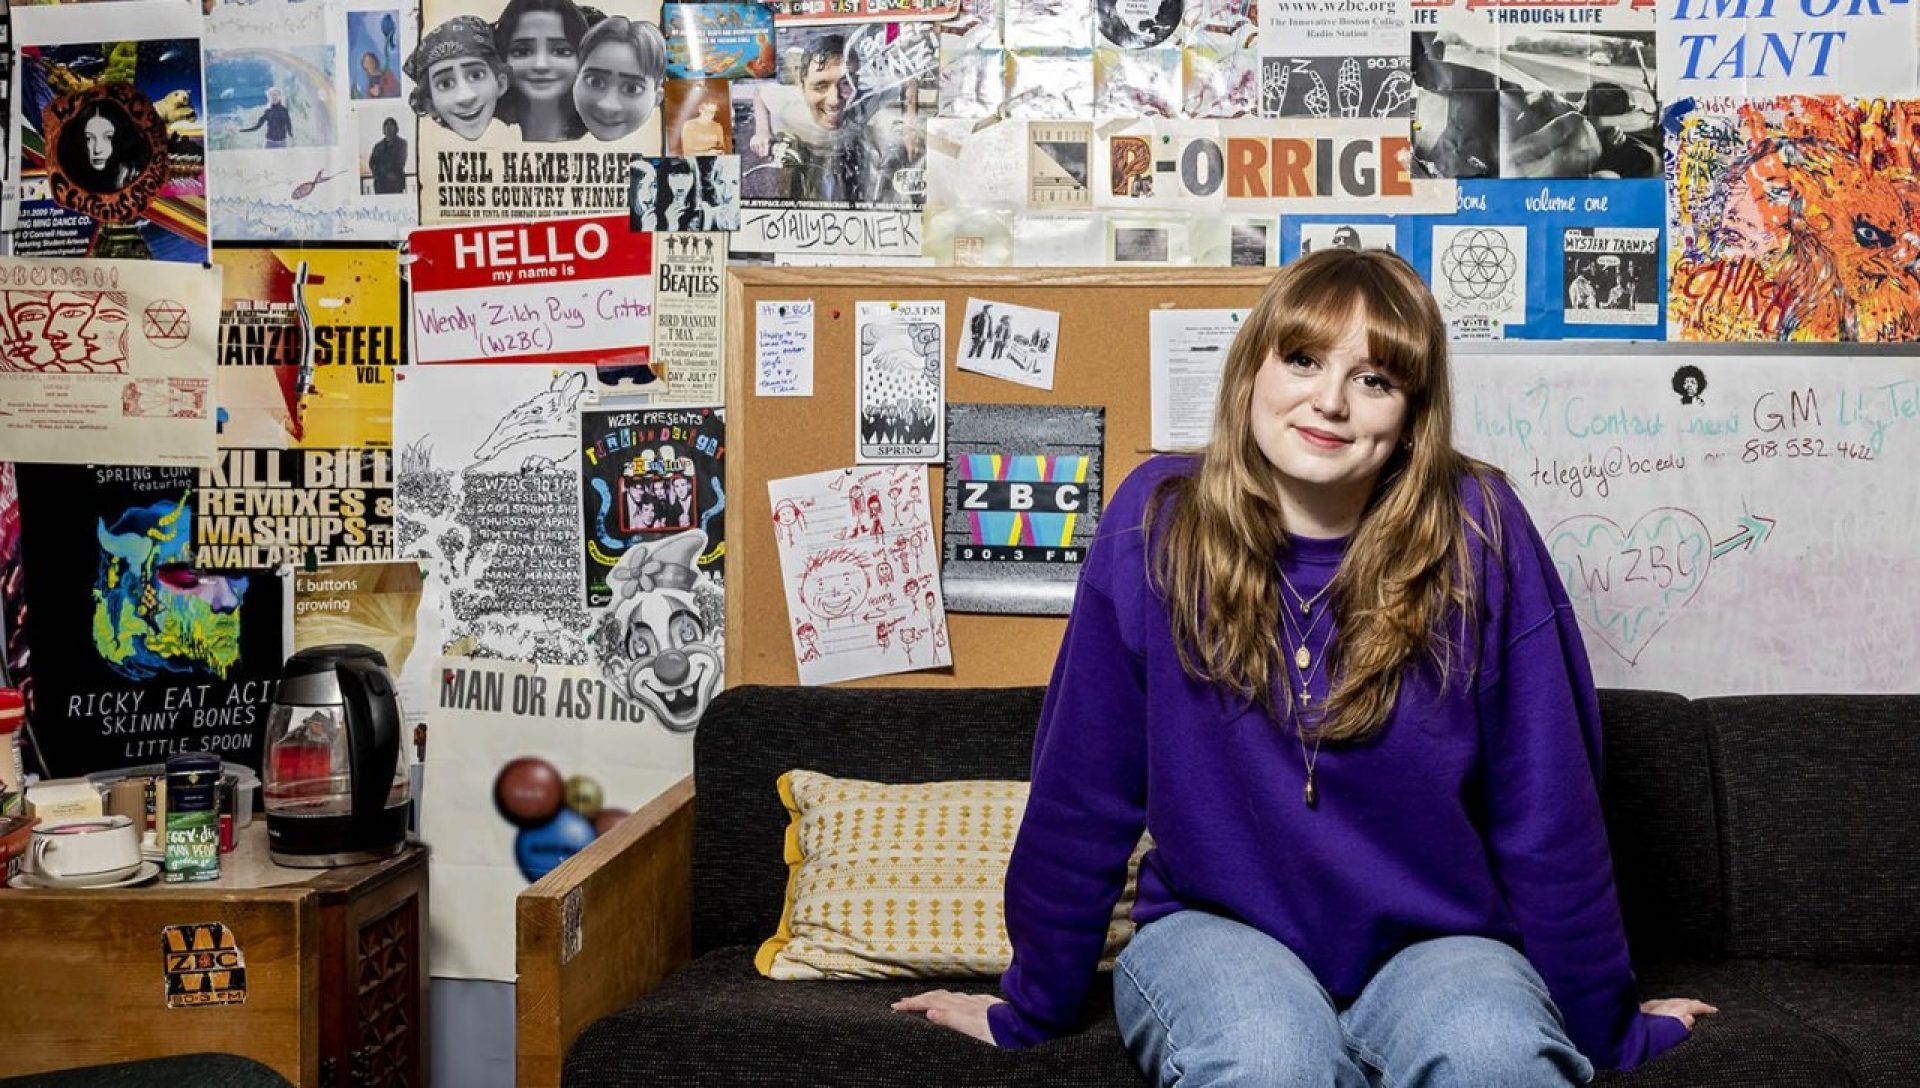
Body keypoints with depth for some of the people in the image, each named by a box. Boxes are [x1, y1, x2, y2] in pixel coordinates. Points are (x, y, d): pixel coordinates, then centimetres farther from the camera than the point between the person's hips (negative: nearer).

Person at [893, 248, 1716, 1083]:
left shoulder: (1480, 535, -12)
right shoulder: (1158, 521, -10)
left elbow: (1547, 810, -4)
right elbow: (1082, 793, -3)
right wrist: (1030, 1011, 5)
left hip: (1433, 946, 0)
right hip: (1216, 929, 0)